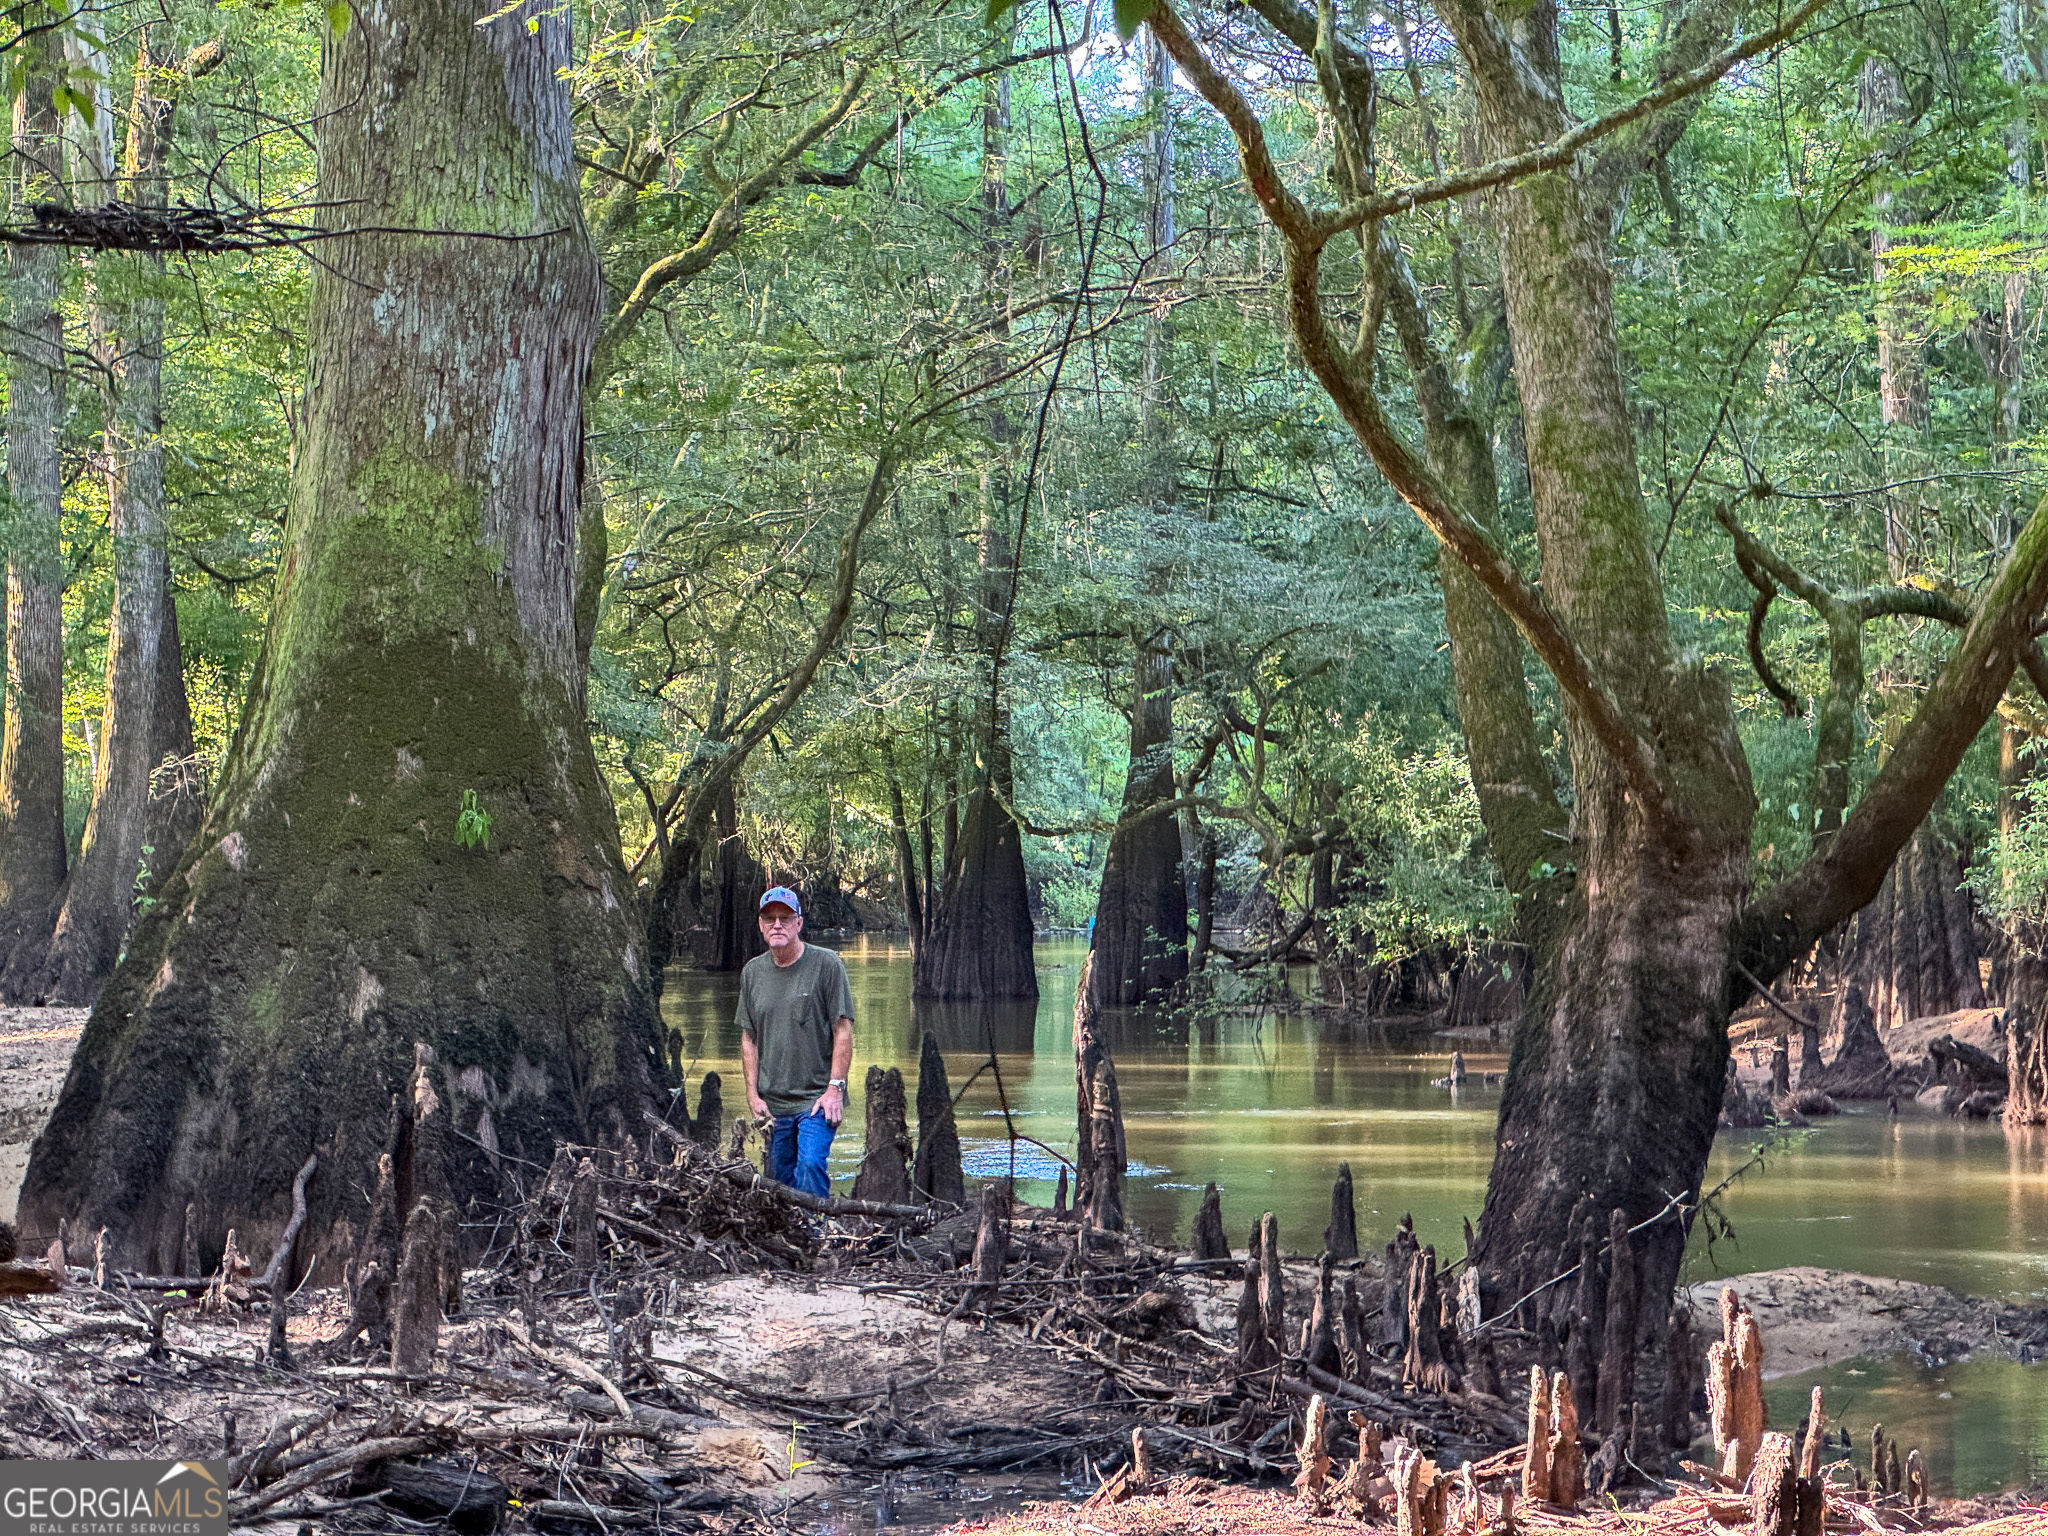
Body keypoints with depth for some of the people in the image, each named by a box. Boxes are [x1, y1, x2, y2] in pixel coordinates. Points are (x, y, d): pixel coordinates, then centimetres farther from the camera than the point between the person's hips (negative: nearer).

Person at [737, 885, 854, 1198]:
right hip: (773, 1103, 5)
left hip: (817, 1099, -5)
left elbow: (843, 1031, -5)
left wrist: (835, 1088, -12)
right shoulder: (753, 972, 9)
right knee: (780, 1179, 6)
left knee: (811, 1165, -20)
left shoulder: (826, 965, -4)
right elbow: (749, 1038, 14)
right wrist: (753, 1095, 5)